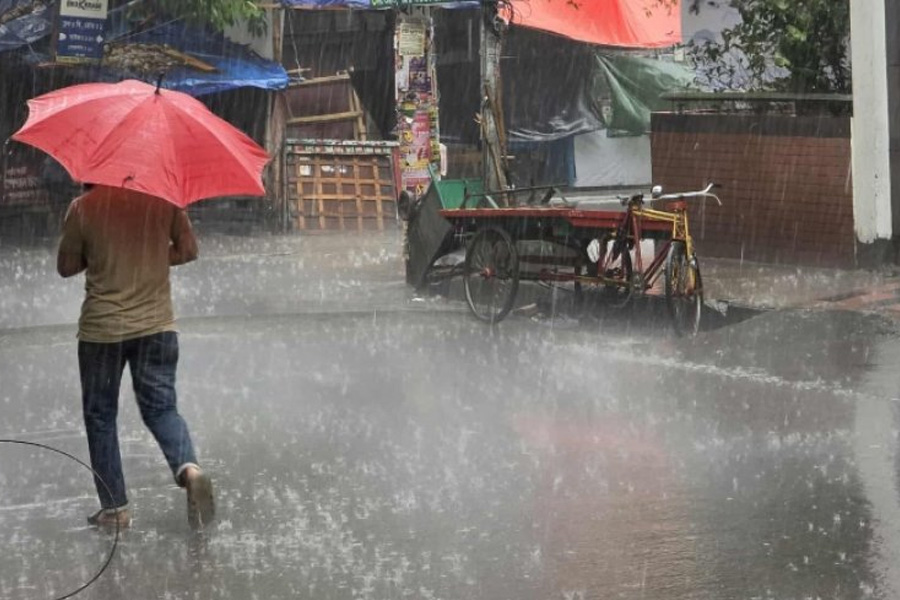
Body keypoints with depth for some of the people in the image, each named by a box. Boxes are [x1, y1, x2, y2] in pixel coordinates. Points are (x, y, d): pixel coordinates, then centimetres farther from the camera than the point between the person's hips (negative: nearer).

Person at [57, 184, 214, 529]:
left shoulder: (83, 207, -9)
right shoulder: (163, 198, -4)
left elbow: (66, 266, 0)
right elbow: (188, 250, 4)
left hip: (101, 329, -2)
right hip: (156, 325, 2)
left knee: (100, 415, 11)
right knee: (161, 407, 11)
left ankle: (114, 507, 11)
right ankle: (188, 467, -18)